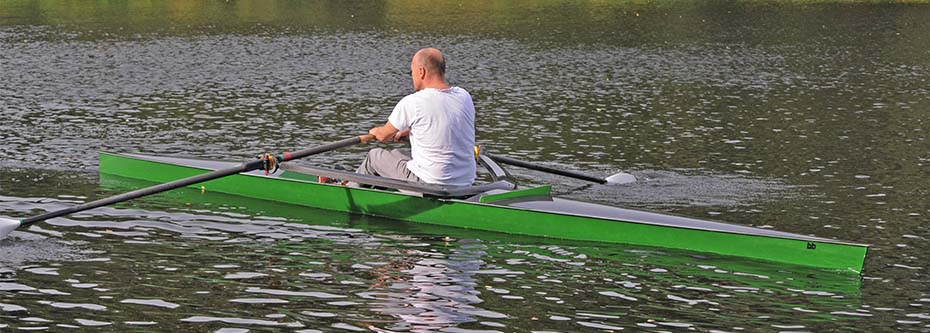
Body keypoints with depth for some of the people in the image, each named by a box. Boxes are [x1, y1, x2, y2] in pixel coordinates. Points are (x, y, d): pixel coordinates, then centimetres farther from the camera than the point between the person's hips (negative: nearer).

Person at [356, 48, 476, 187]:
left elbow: (383, 136, 1)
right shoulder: (464, 96, 1)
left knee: (375, 156, 19)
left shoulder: (411, 103, -16)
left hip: (429, 183, -6)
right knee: (396, 153, 30)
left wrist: (375, 131, 25)